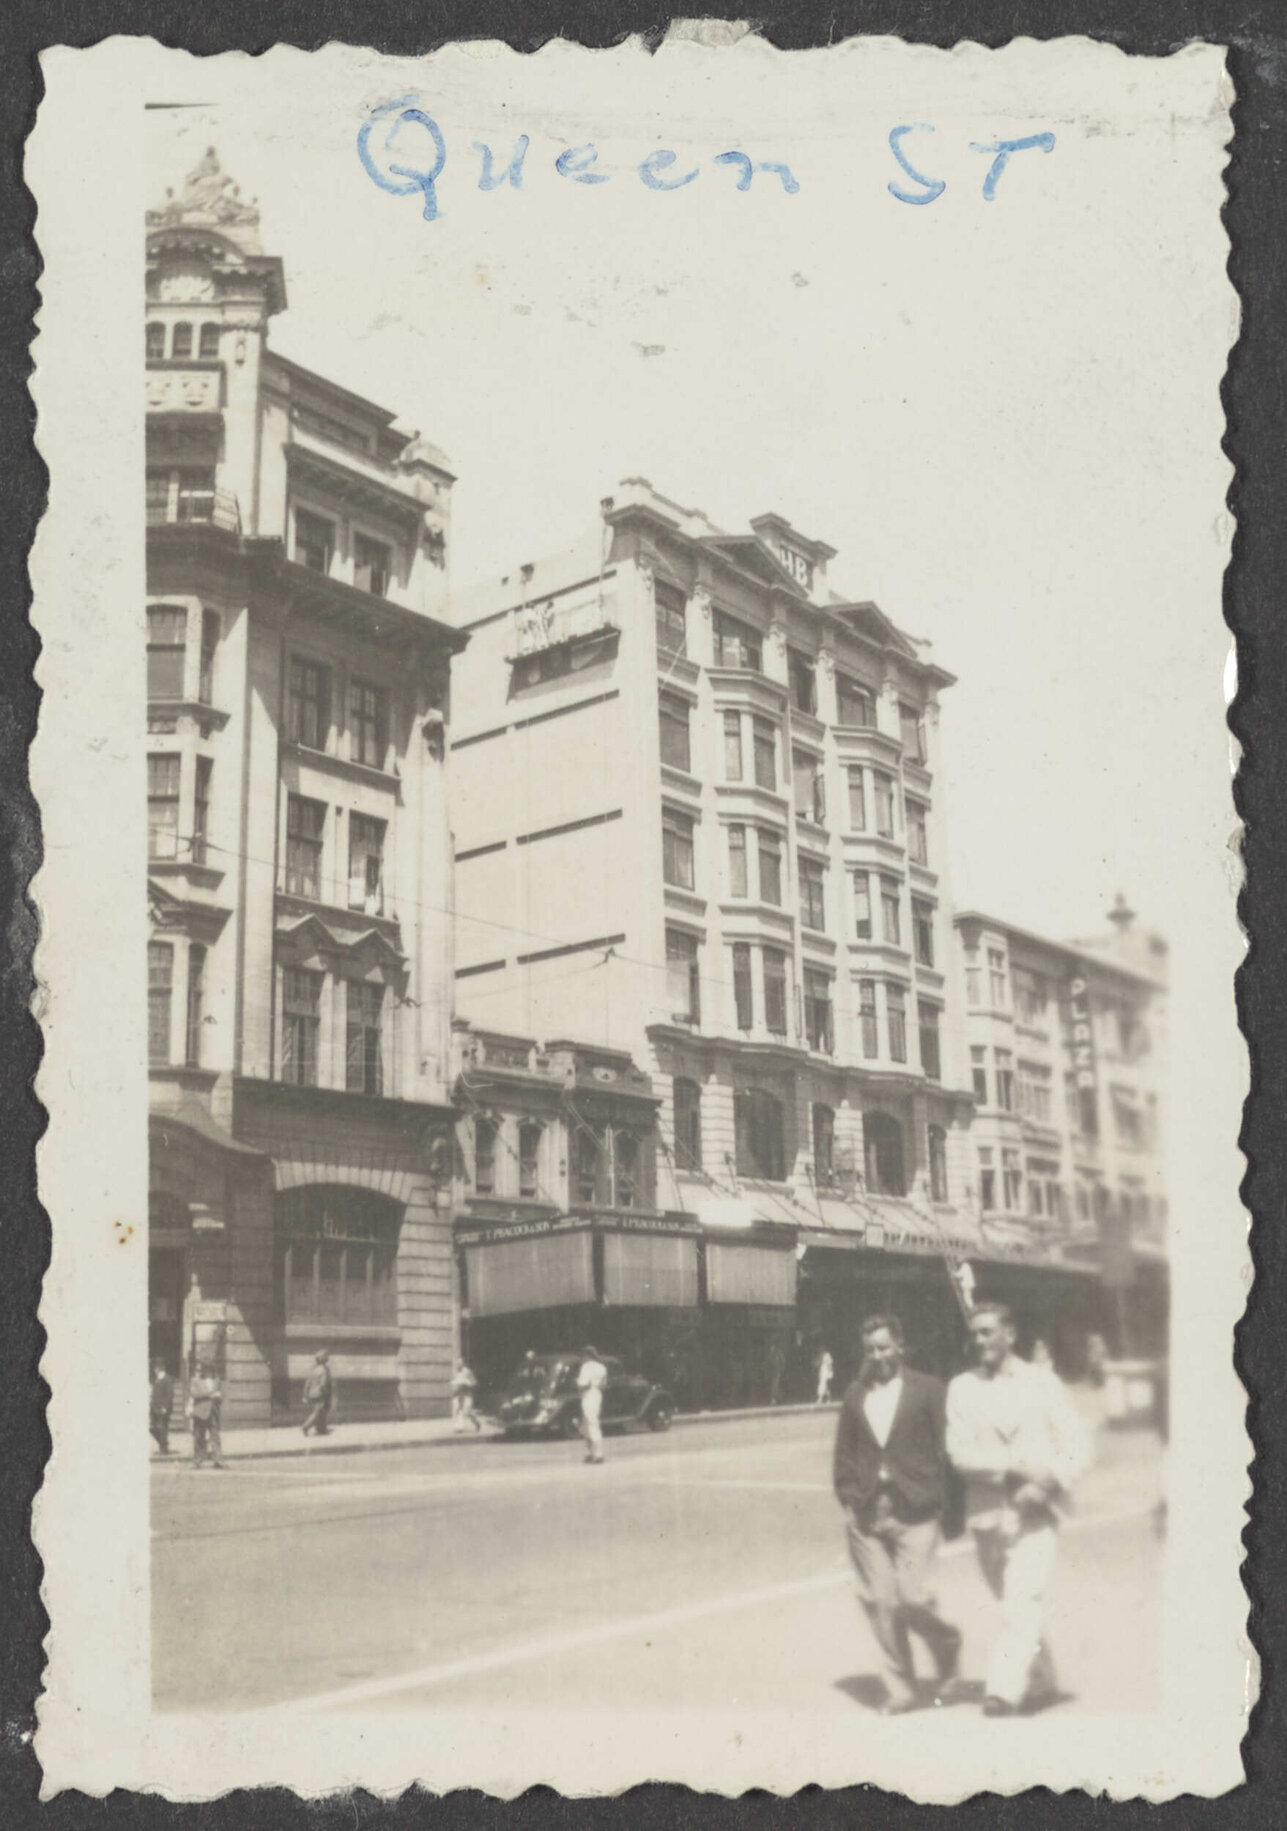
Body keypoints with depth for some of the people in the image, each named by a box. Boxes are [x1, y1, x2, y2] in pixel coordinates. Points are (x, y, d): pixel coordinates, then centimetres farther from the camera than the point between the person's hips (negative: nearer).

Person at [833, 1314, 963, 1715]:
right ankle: (899, 1690, 15)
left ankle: (946, 1645, 24)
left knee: (913, 1599, -9)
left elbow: (945, 1449, 1)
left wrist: (943, 1504, -4)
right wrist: (849, 1500, 4)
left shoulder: (928, 1390, 1)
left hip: (914, 1513, -3)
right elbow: (844, 1454, 15)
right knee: (878, 1603, 2)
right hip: (866, 1515, 3)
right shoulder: (854, 1396, 11)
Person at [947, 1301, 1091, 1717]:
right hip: (986, 1514, 3)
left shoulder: (1042, 1382, 4)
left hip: (1035, 1514, -3)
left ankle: (1003, 1690, -18)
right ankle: (1041, 1682, 32)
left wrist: (1047, 1483, -14)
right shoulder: (961, 1388, 6)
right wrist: (1015, 1463, -17)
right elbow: (960, 1451, -5)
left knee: (1022, 1604, -16)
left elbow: (1076, 1446, 2)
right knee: (1013, 1606, 13)